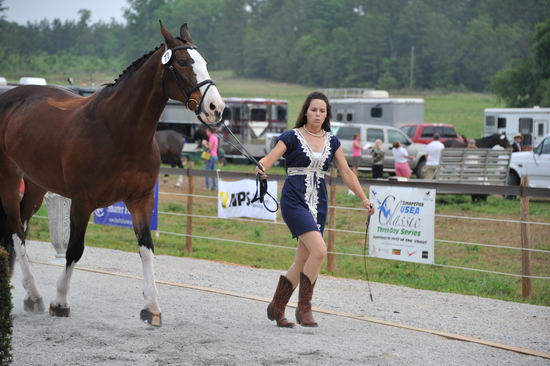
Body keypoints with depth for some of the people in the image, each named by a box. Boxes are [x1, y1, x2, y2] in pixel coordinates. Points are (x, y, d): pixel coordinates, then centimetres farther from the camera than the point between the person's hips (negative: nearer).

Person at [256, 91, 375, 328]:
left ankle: (277, 308, 19)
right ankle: (304, 308, -10)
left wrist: (363, 198, 8)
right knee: (319, 250, -21)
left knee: (302, 262, 5)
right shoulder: (292, 137, -2)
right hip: (294, 201, -5)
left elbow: (346, 172, 14)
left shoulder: (332, 141, 11)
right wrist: (262, 168, -36)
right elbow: (269, 159, -13)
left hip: (318, 204, 5)